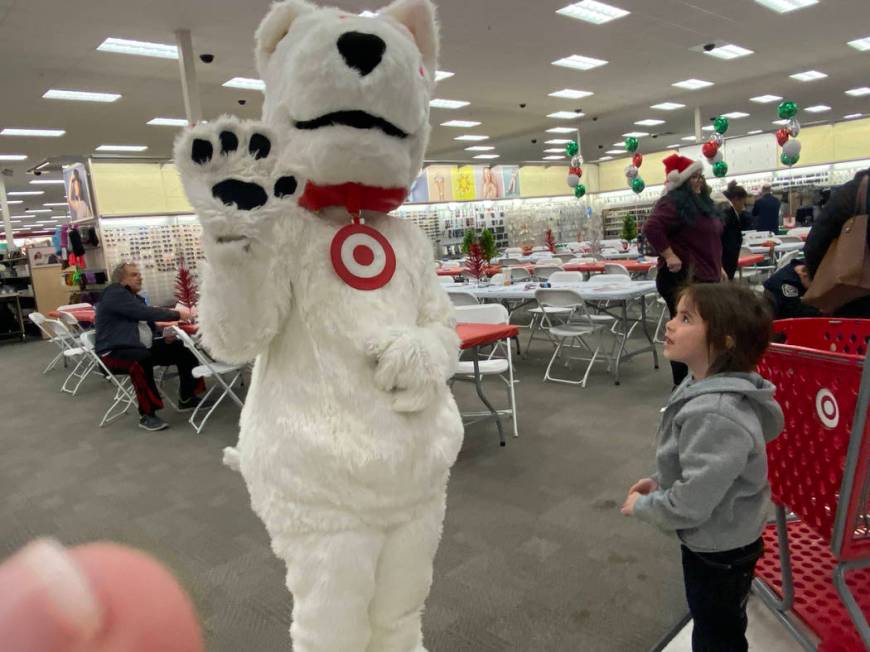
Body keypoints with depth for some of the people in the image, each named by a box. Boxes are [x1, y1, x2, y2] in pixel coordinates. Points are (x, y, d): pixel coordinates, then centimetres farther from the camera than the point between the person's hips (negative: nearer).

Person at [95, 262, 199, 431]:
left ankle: (186, 398, 8)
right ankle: (147, 415, -30)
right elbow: (145, 313, -24)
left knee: (183, 350, -4)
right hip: (115, 352, -9)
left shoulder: (134, 297, 18)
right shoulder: (115, 293, -11)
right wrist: (176, 314, -20)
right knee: (142, 360, -41)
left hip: (143, 348, 9)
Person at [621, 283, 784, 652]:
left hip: (718, 550, -9)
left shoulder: (715, 415, -38)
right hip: (718, 541, 9)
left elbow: (691, 504, -32)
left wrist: (641, 507, -16)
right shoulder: (704, 387, -5)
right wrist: (660, 481, 2)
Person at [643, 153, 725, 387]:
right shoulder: (674, 202, -14)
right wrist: (670, 256, -27)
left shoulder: (701, 201, 17)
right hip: (683, 278, -10)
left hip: (705, 276, 10)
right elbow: (651, 227, -29)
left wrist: (718, 267, 23)